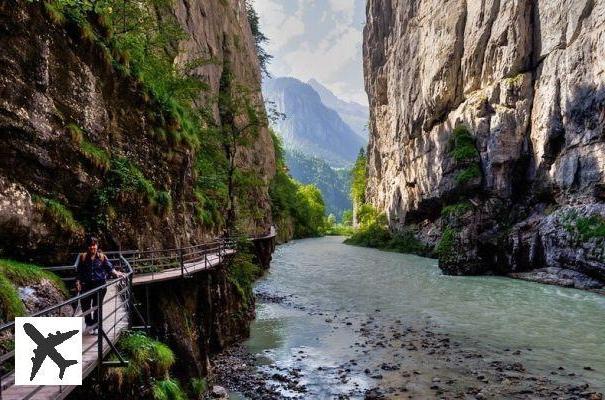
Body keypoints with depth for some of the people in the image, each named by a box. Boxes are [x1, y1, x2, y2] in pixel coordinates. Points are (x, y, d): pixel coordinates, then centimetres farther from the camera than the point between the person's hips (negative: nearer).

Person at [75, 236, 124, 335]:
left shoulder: (102, 257, 0)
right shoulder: (83, 257, 3)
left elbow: (110, 268, -1)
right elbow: (79, 272, 8)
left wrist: (116, 273, -18)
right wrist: (78, 282, -1)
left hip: (100, 285, -1)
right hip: (86, 285, 1)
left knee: (97, 306, 5)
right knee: (85, 305, 2)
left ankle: (96, 326, 21)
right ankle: (89, 323, 27)